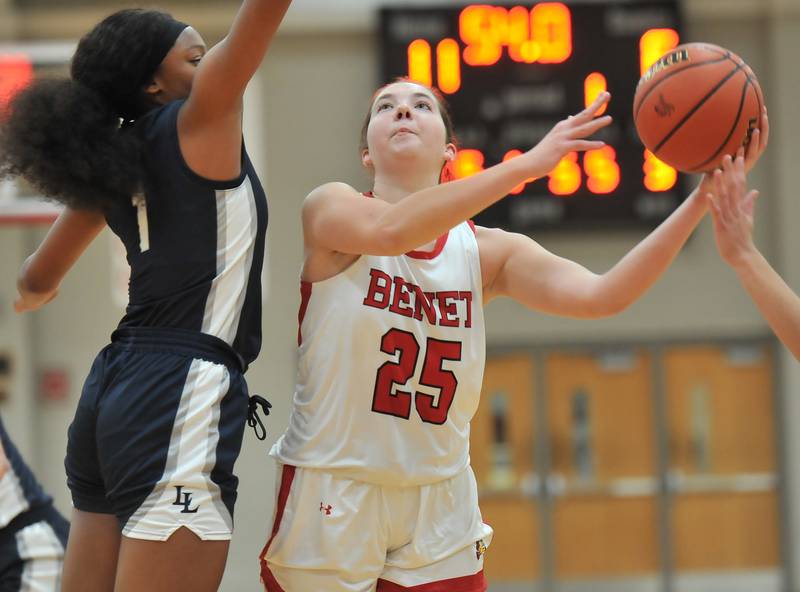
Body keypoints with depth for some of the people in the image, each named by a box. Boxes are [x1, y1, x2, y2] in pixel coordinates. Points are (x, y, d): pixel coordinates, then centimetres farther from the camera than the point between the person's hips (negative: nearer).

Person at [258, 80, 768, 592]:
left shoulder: (486, 252, 1)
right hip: (332, 493, -3)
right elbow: (390, 231, -29)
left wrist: (702, 199, -24)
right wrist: (529, 164, -35)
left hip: (441, 502, 3)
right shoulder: (329, 209, -6)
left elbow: (601, 296, -13)